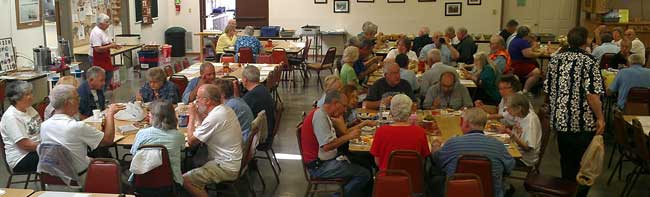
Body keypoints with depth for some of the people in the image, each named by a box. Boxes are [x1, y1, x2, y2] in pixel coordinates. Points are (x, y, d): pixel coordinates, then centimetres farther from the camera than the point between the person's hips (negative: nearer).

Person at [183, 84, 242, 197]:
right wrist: (197, 114, 6)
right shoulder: (225, 109, 6)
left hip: (226, 167, -10)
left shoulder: (214, 117, -24)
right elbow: (205, 130, 15)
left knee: (185, 180, -16)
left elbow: (191, 141, -16)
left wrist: (192, 116, -7)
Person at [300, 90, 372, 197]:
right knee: (364, 174, -14)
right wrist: (348, 137, -17)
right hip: (319, 166, -10)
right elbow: (326, 146, -25)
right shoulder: (320, 116, -17)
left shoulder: (322, 114, 15)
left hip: (325, 161, 10)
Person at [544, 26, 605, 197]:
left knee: (566, 161, 20)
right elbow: (592, 95, -20)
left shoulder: (555, 59, 3)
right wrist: (600, 118, -10)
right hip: (584, 123, -6)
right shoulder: (588, 62, -14)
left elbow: (548, 90, 9)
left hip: (560, 120, 6)